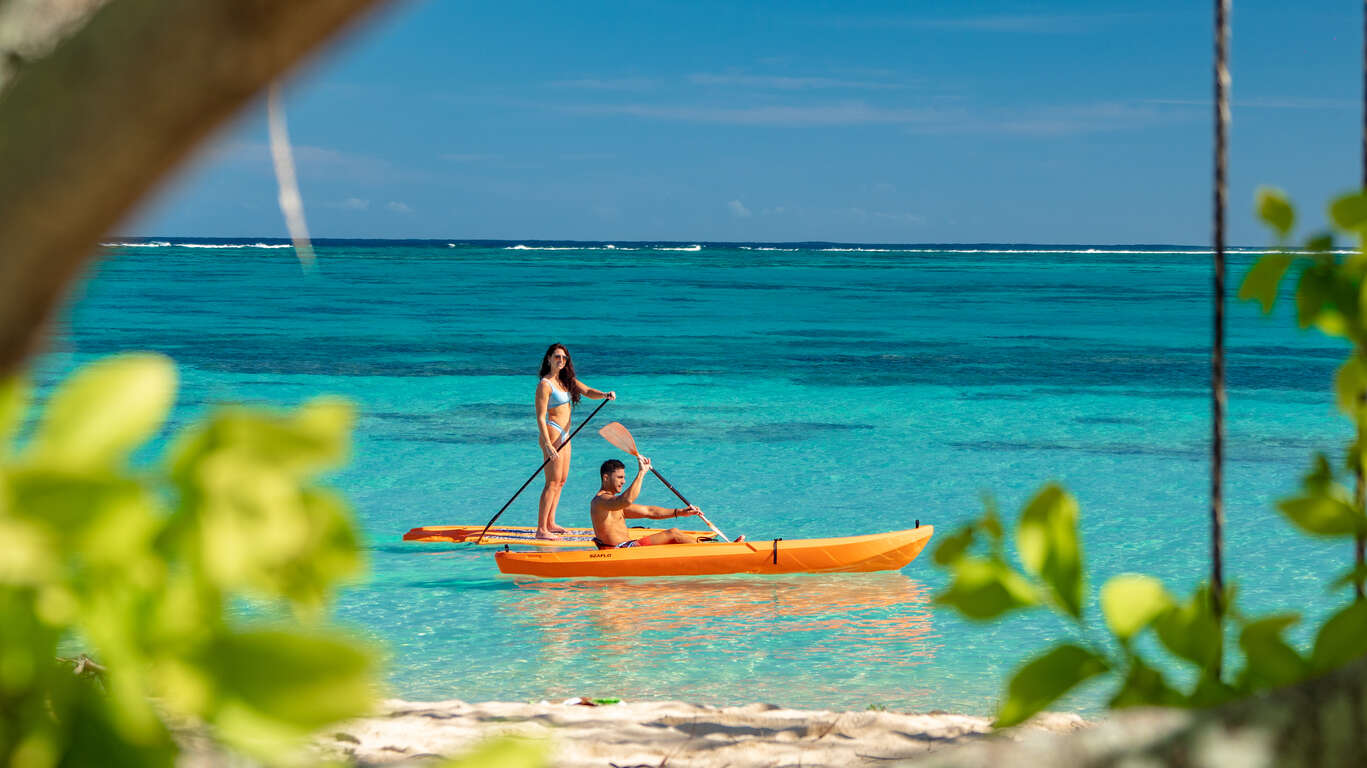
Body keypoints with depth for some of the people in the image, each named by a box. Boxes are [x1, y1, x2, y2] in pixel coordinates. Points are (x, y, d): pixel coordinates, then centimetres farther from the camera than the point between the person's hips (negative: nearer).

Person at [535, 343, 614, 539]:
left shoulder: (566, 380, 12)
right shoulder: (545, 384, -13)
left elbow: (587, 391, 6)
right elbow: (540, 417, -18)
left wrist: (605, 395, -15)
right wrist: (547, 445, -26)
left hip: (564, 435, 9)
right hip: (552, 434, -9)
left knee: (561, 481, 13)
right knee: (553, 482, -11)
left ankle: (550, 524, 20)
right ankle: (541, 530, -11)